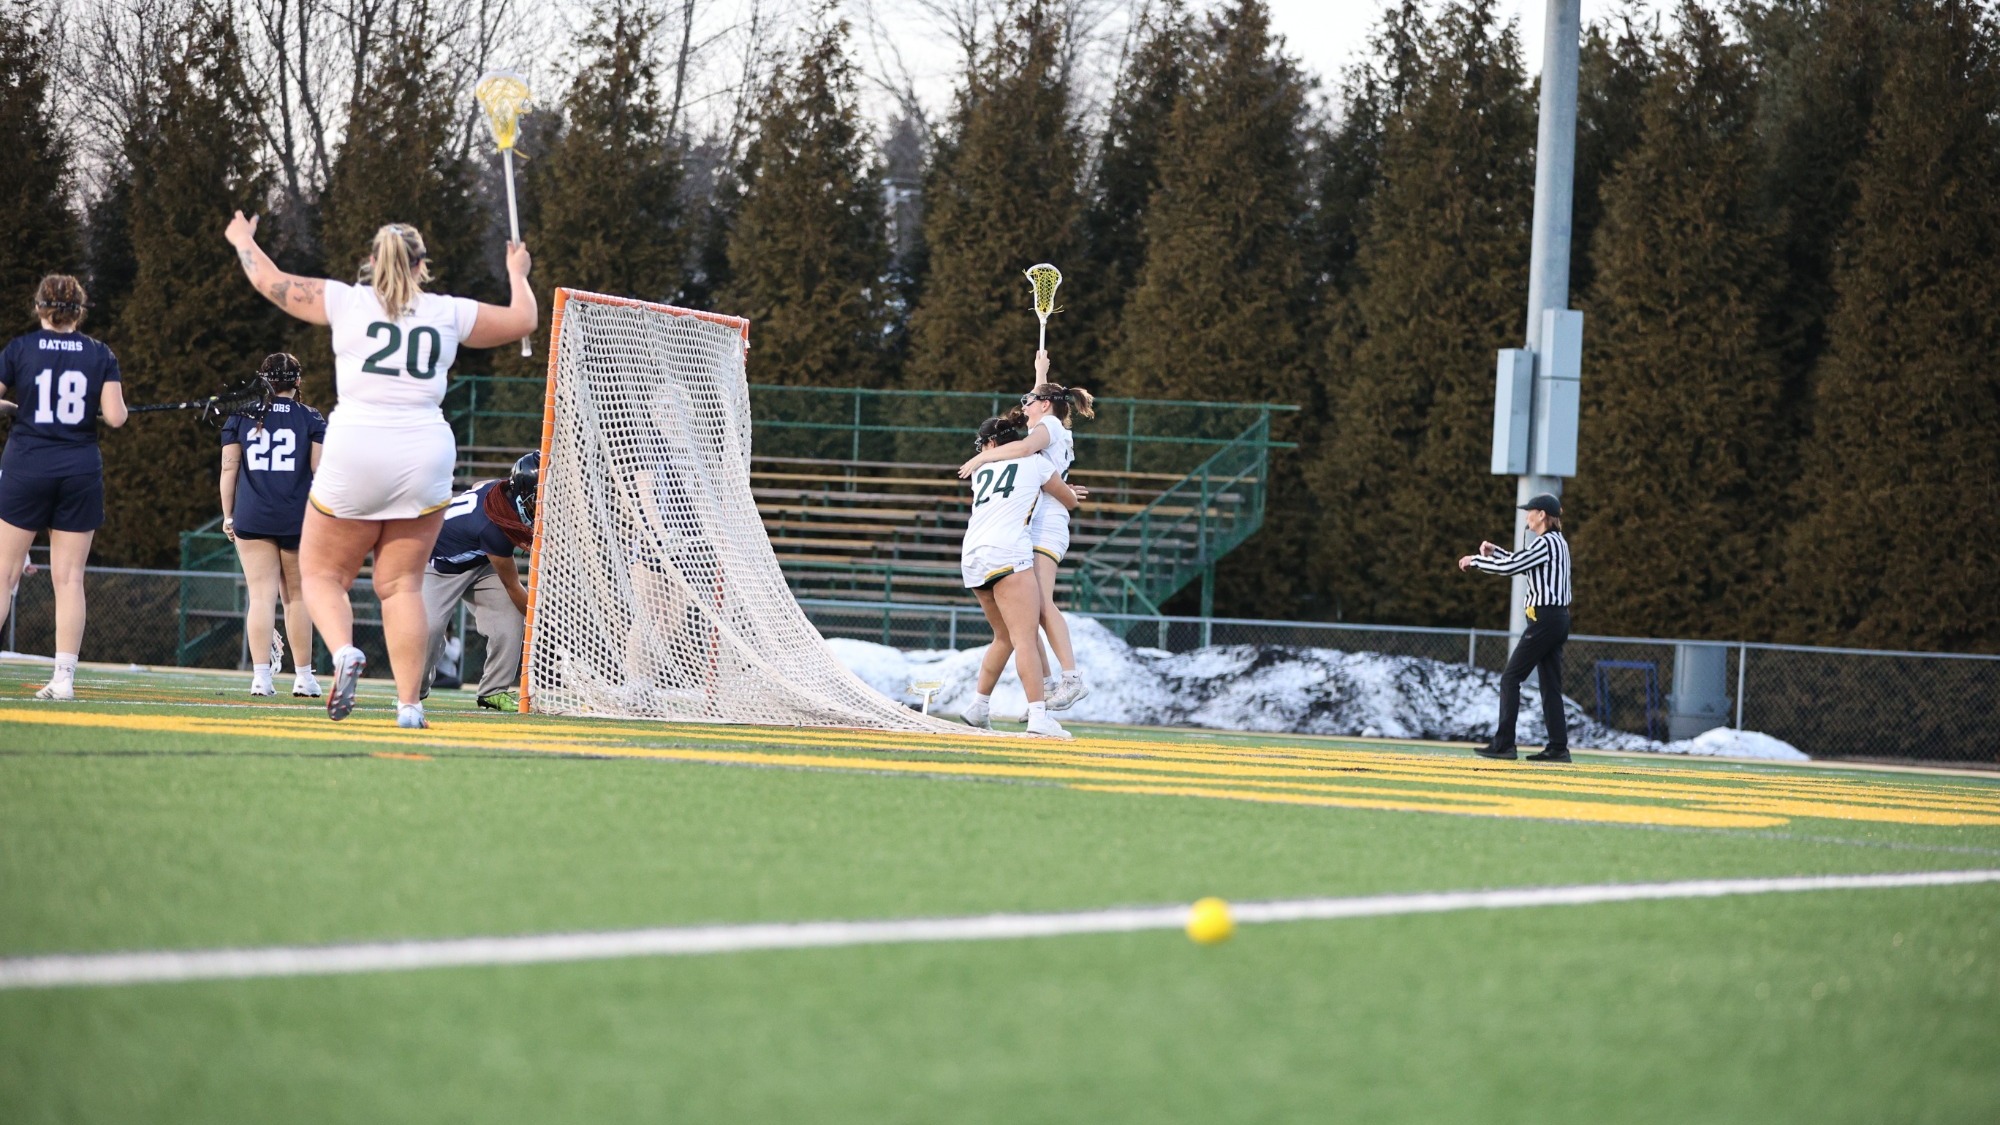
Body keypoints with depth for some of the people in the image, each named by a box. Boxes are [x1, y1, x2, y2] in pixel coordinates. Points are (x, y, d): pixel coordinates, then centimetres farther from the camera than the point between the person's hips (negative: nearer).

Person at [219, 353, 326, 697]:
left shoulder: (241, 417, 7)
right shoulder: (312, 419, 3)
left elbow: (228, 467, 5)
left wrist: (228, 515, 10)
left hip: (252, 519, 1)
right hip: (298, 520, -1)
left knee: (261, 596, -1)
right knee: (297, 597, 9)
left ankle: (261, 676, -10)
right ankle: (303, 676, 13)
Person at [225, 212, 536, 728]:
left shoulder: (347, 301, 4)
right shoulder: (448, 313, 8)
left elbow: (269, 279, 14)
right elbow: (523, 320, 23)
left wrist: (242, 240, 34)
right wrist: (518, 274, 42)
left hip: (355, 455, -2)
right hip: (426, 453, 2)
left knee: (322, 573, 11)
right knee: (402, 585, 7)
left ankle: (344, 651, -17)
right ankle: (409, 703, -1)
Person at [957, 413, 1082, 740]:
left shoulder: (981, 470, 23)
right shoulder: (1035, 462, 12)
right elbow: (1070, 500, 23)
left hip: (972, 558, 6)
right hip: (1006, 553, -6)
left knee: (1005, 637, 20)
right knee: (1025, 637, -14)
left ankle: (979, 706, 23)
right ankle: (1038, 716, -26)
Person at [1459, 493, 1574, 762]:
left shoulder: (1546, 543, -14)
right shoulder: (1557, 542, 17)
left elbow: (1511, 567, -18)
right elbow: (1522, 563, 29)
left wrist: (1475, 561, -6)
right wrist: (1495, 551, 19)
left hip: (1544, 619, -10)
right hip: (1559, 618, 10)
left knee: (1511, 678, -6)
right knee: (1551, 684, 9)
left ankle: (1503, 744, -8)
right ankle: (1558, 747, 5)